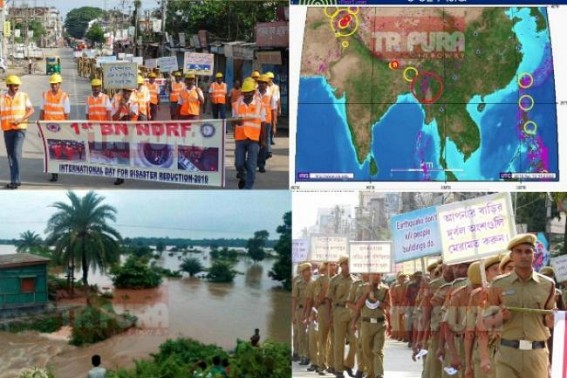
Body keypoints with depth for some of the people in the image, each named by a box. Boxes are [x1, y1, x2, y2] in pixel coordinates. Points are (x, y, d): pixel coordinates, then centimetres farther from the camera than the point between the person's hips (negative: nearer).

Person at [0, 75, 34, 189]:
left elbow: (31, 110, 3)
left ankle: (15, 180, -15)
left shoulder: (23, 96, 2)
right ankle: (15, 180, 19)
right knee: (10, 155, 8)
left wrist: (21, 119, -10)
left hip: (20, 128, -3)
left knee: (16, 153, -15)